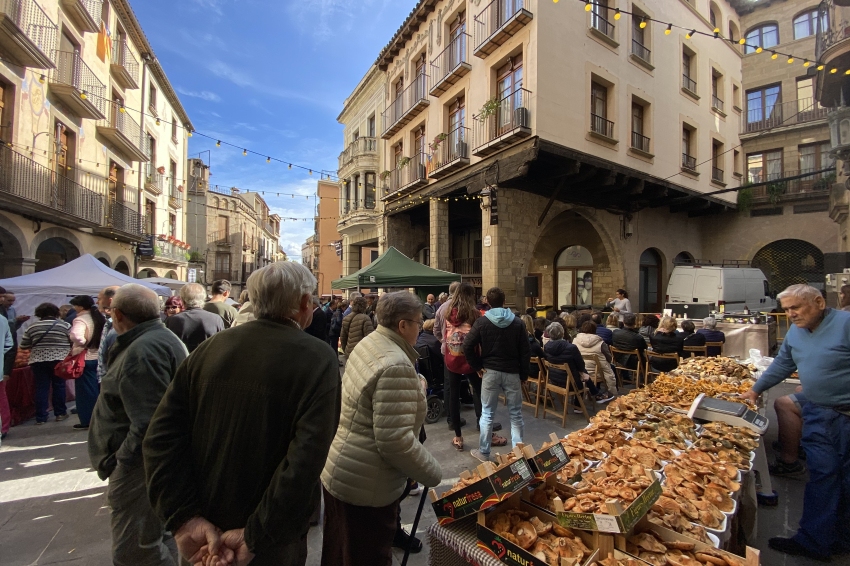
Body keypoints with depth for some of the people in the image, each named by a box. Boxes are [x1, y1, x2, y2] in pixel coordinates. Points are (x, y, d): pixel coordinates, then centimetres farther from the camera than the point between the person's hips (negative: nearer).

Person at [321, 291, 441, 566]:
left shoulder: (368, 343, 1)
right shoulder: (396, 365, -28)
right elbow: (395, 441, -30)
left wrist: (415, 387, 18)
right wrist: (433, 473, -16)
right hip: (365, 485, -9)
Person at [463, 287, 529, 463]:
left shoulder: (482, 322, -6)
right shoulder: (517, 323, -1)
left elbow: (467, 346, -12)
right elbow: (526, 351, -1)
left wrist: (477, 367, -2)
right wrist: (523, 373, 7)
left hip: (490, 372, -1)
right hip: (512, 372, 1)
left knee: (487, 414, 10)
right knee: (516, 414, 12)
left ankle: (484, 453, 19)